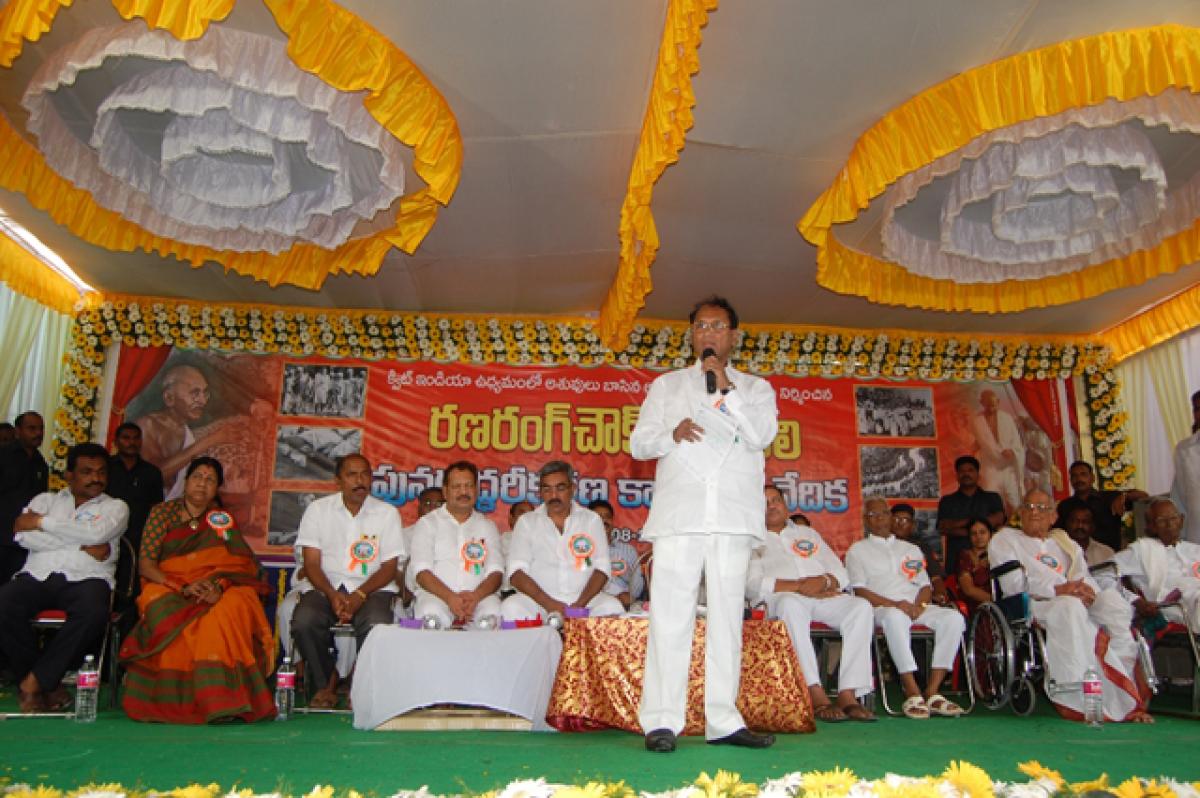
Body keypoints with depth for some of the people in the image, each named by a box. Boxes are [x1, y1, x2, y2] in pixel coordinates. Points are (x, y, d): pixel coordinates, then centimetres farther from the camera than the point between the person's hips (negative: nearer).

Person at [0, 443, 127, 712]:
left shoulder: (115, 506, 17)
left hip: (85, 578, -2)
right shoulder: (45, 500, 22)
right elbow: (23, 536, 2)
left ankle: (33, 682, -16)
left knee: (93, 612, -35)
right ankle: (47, 685, -14)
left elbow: (95, 532, -6)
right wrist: (82, 544, -3)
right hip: (38, 575, 2)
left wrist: (41, 522, 0)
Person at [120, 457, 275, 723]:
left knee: (234, 605, -33)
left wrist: (218, 586, -18)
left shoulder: (225, 519, 15)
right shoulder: (162, 512, 11)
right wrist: (183, 588, -14)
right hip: (167, 588, 0)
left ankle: (221, 701, -32)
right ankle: (171, 700, -25)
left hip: (214, 593, 0)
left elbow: (243, 564, 3)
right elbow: (145, 564, 1)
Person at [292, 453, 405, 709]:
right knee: (304, 621, -30)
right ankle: (325, 684, -3)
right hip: (326, 587, 1)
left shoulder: (387, 513, 6)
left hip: (372, 587, -1)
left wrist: (359, 595, -16)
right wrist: (332, 595, -17)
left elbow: (390, 566, 1)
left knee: (377, 624, -33)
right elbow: (311, 563, 2)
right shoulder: (318, 509, 7)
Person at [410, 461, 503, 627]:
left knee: (493, 613, -32)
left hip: (479, 596, 2)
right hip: (436, 595, -2)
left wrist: (475, 596, -15)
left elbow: (496, 572, 7)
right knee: (431, 615, -37)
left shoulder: (487, 526, 20)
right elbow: (421, 571, -1)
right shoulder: (428, 523, 13)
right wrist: (450, 598, -19)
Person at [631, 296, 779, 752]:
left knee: (727, 617, 2)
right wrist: (672, 434, -9)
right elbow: (639, 443, 11)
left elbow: (762, 436, -1)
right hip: (679, 514, -1)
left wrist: (725, 389, -7)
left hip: (734, 517, 1)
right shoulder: (667, 385, 18)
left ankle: (723, 720, 8)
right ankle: (662, 721, -4)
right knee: (670, 617, -6)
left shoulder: (755, 388, 17)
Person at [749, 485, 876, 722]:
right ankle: (817, 696, -41)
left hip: (826, 596, 4)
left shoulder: (808, 533, 30)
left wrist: (824, 582, -5)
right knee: (791, 604, -40)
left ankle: (848, 695, -32)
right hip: (783, 598, -4)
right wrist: (799, 586, -12)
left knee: (861, 607, -27)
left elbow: (841, 574, 20)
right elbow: (752, 585, -2)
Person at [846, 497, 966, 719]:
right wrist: (894, 604, -13)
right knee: (895, 617, -41)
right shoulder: (858, 550, 15)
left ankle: (932, 693, -28)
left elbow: (925, 585, 19)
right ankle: (912, 694, -39)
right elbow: (858, 590, 1)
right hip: (881, 608, -4)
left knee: (953, 617, -27)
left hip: (916, 607, 4)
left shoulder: (911, 549, 28)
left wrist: (919, 605, -5)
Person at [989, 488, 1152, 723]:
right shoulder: (1005, 539, 16)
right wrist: (1057, 589, -14)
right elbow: (1012, 583, -1)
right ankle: (1083, 700, -39)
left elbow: (1085, 579, 16)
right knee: (1070, 606, -38)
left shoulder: (1065, 543, 32)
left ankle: (1125, 697, -29)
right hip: (1032, 605, -5)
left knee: (1113, 599, -27)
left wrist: (1086, 590, -10)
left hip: (1076, 603, 5)